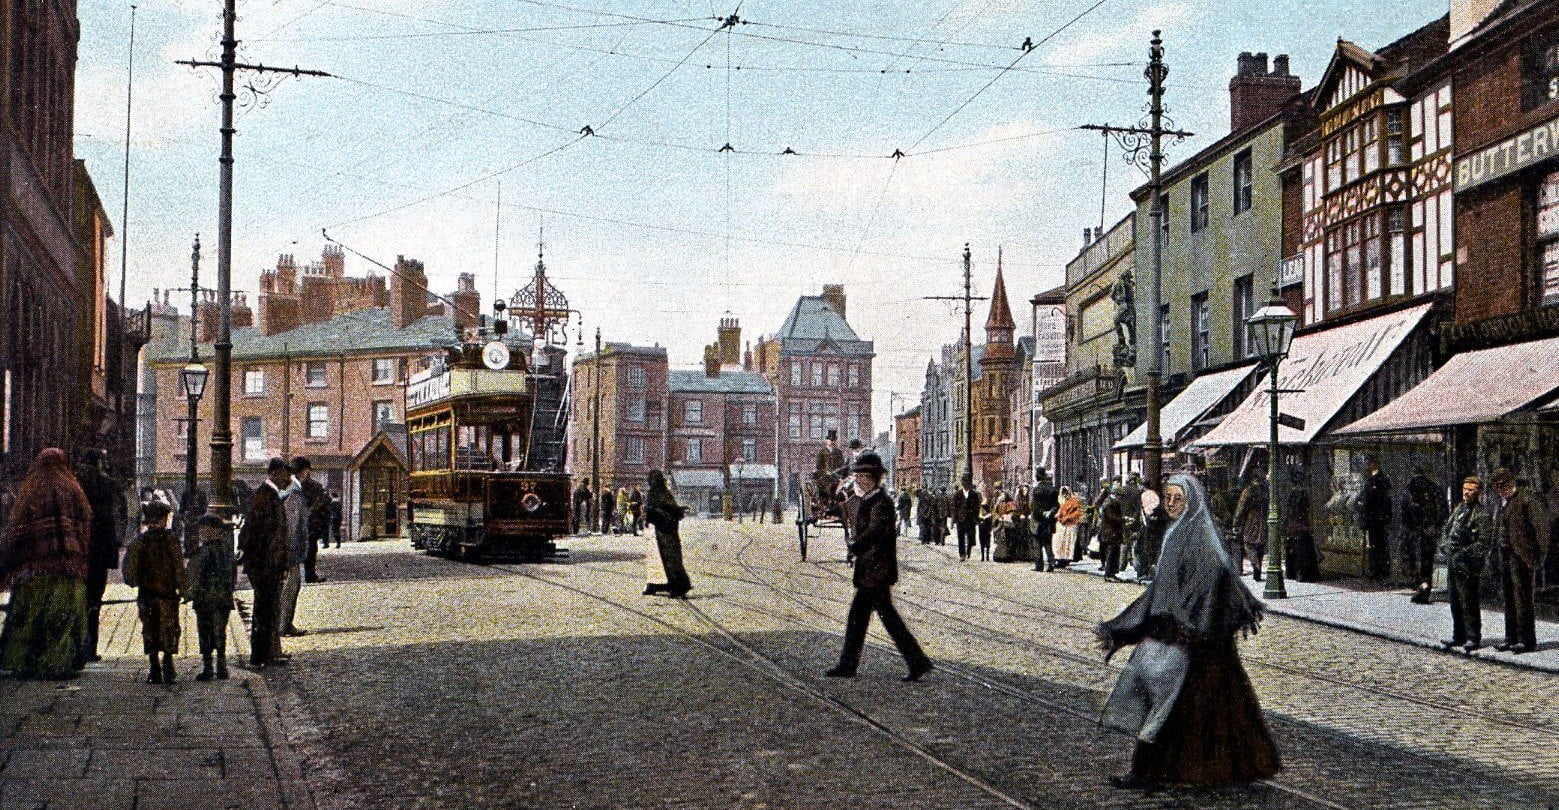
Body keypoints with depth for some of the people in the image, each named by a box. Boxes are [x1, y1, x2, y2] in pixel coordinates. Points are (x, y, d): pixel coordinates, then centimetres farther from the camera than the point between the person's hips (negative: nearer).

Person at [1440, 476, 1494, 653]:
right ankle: (1458, 636, 24)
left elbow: (1484, 541, -14)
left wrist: (1464, 553, -18)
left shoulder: (1483, 514, -9)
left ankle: (1474, 638, 3)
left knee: (1468, 603, -5)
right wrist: (1445, 546, 6)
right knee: (1455, 601, 14)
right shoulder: (1459, 508, 15)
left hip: (1468, 565, -8)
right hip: (1452, 563, 8)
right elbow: (1446, 529, 22)